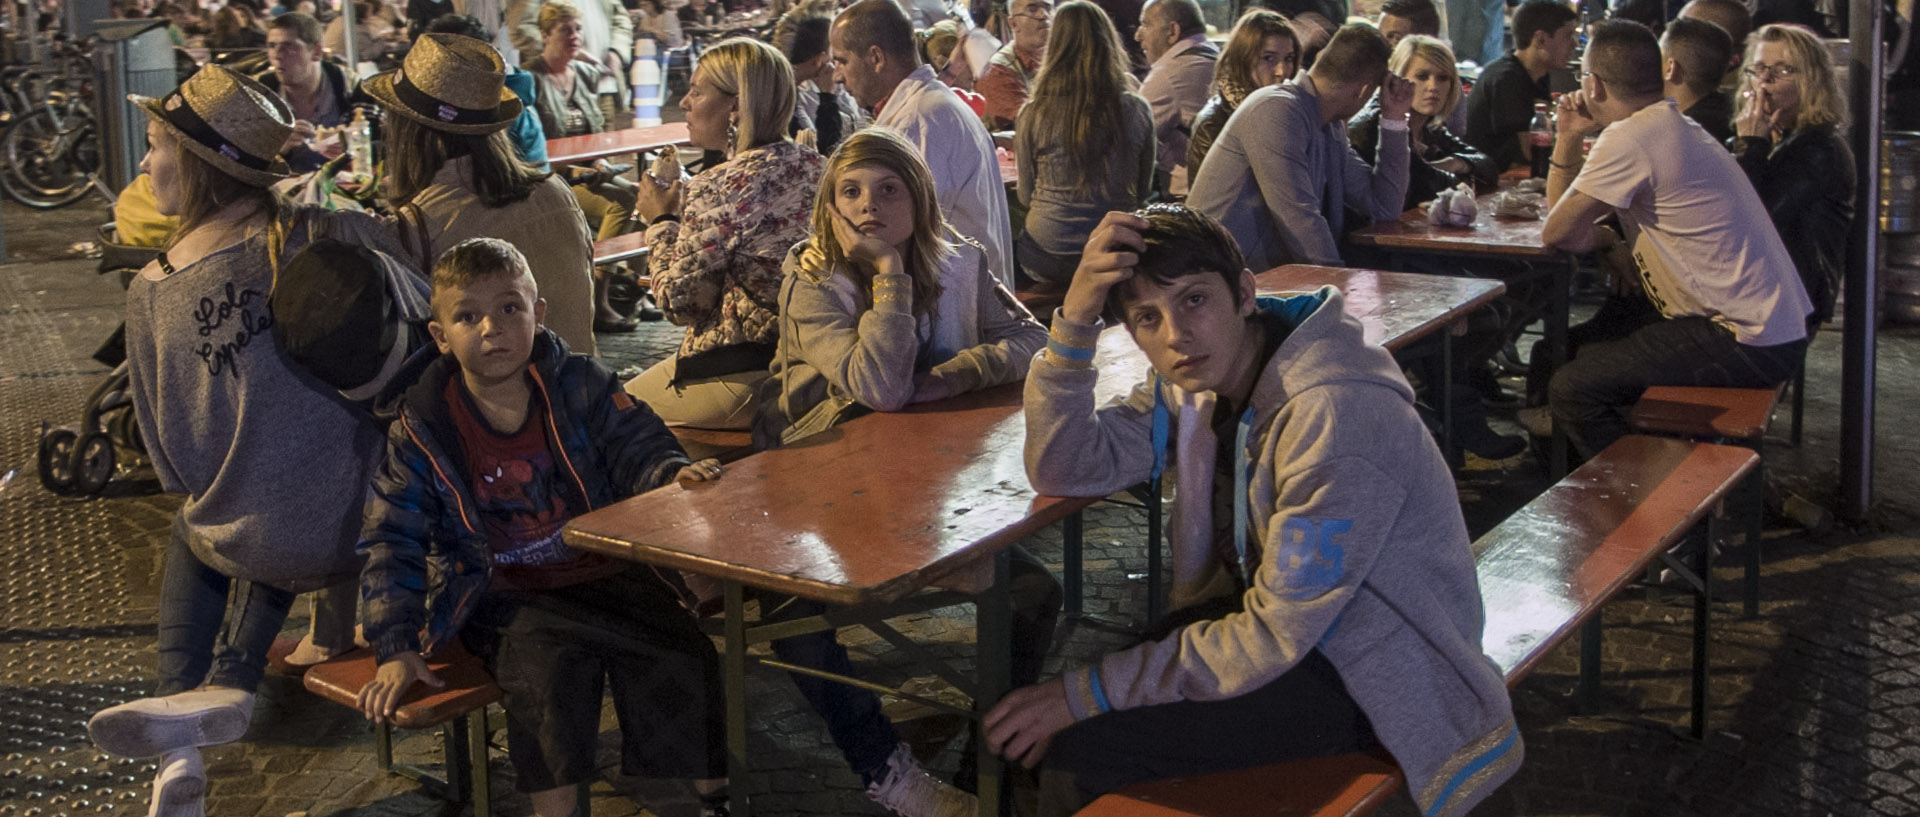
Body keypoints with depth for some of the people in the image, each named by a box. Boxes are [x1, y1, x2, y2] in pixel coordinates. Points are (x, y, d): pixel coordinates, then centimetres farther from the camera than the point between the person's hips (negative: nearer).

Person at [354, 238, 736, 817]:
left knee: (681, 656, -18)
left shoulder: (580, 384, 1)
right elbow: (392, 540, -2)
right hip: (506, 597, -2)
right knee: (550, 665, -32)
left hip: (606, 570, 2)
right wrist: (396, 647, -11)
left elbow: (637, 446, 3)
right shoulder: (422, 429, -3)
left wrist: (674, 472, -24)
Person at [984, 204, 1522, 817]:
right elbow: (1066, 469, -5)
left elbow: (1275, 635, -26)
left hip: (1372, 674, -8)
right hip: (1274, 606, 8)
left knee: (1077, 754, -20)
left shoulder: (1336, 416, -29)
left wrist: (1090, 695, -21)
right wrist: (1074, 321, -19)